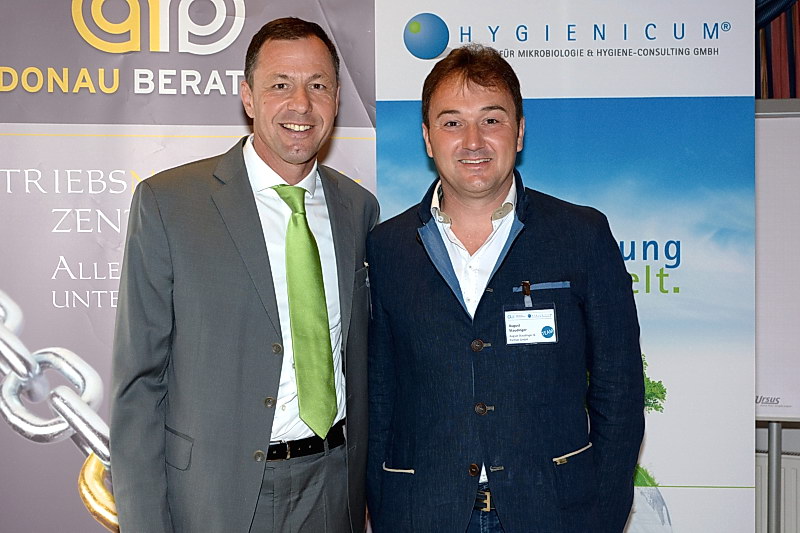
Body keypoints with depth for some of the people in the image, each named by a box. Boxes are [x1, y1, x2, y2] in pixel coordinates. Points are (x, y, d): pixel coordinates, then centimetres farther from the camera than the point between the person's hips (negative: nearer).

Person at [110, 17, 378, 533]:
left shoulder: (359, 207, 3)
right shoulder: (166, 202, -9)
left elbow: (358, 357, 10)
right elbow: (139, 379, -8)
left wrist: (364, 482, 9)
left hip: (334, 491, 3)